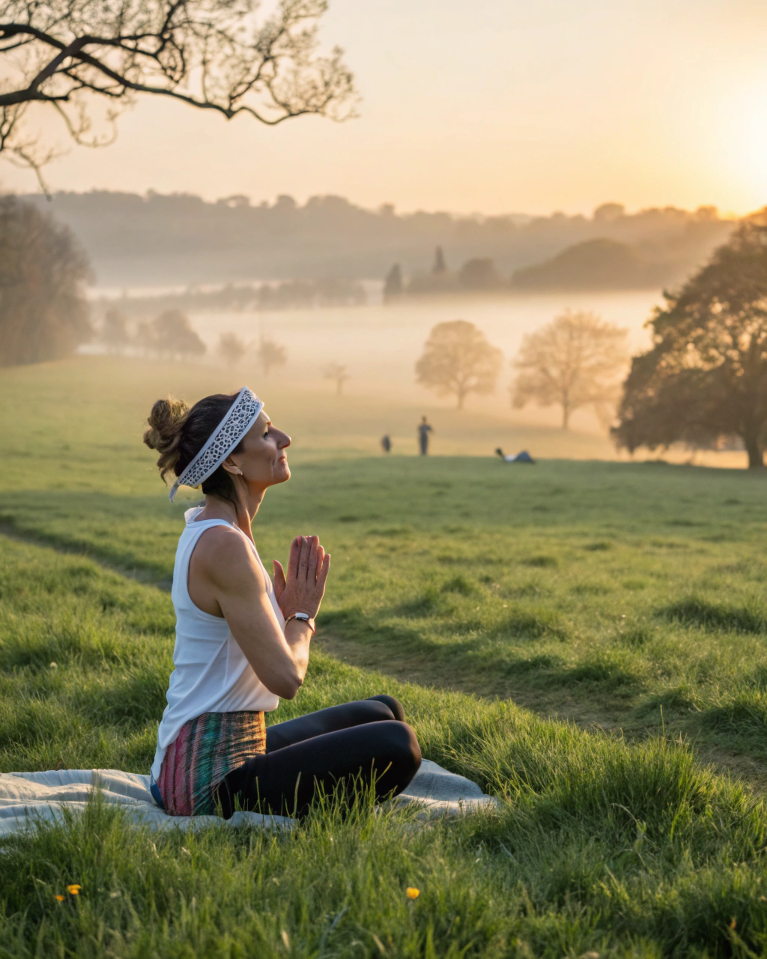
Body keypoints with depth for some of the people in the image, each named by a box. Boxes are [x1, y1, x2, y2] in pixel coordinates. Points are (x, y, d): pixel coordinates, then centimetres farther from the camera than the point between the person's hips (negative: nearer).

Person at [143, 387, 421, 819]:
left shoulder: (207, 528, 12)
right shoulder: (224, 545, -20)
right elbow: (286, 677, -21)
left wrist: (287, 610, 1)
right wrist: (302, 615, -3)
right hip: (211, 778, -10)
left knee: (385, 713, 22)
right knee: (396, 745, -22)